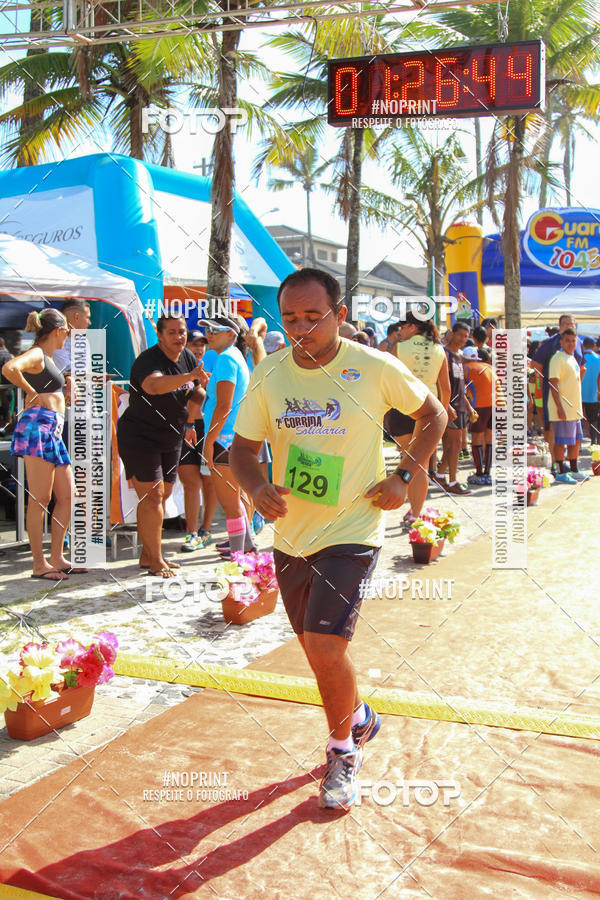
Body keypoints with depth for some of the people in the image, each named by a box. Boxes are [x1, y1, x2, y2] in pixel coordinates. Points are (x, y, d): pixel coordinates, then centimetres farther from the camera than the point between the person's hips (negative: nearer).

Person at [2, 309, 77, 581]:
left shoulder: (47, 358, 23)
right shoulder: (36, 354, -6)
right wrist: (31, 393, -15)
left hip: (53, 431, 10)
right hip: (38, 426, -10)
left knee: (66, 496, 9)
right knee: (40, 499, -7)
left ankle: (56, 558, 14)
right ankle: (39, 564, -3)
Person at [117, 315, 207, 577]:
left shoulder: (188, 357, 3)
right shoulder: (148, 360, -21)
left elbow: (197, 393, 20)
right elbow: (153, 385, -45)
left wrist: (188, 424, 17)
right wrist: (188, 377, -57)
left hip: (171, 441, 8)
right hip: (139, 439, -8)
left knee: (160, 497, 14)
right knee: (152, 498, -11)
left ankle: (147, 555, 26)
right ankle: (155, 562, -5)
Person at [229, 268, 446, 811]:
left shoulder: (375, 368, -11)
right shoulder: (268, 375, -3)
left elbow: (433, 414, 5)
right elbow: (242, 447, 5)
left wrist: (405, 476, -6)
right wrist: (257, 487, -16)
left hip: (352, 531, -4)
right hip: (291, 534, 5)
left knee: (324, 647, -15)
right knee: (316, 646, 17)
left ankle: (342, 750, 14)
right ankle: (359, 718, 47)